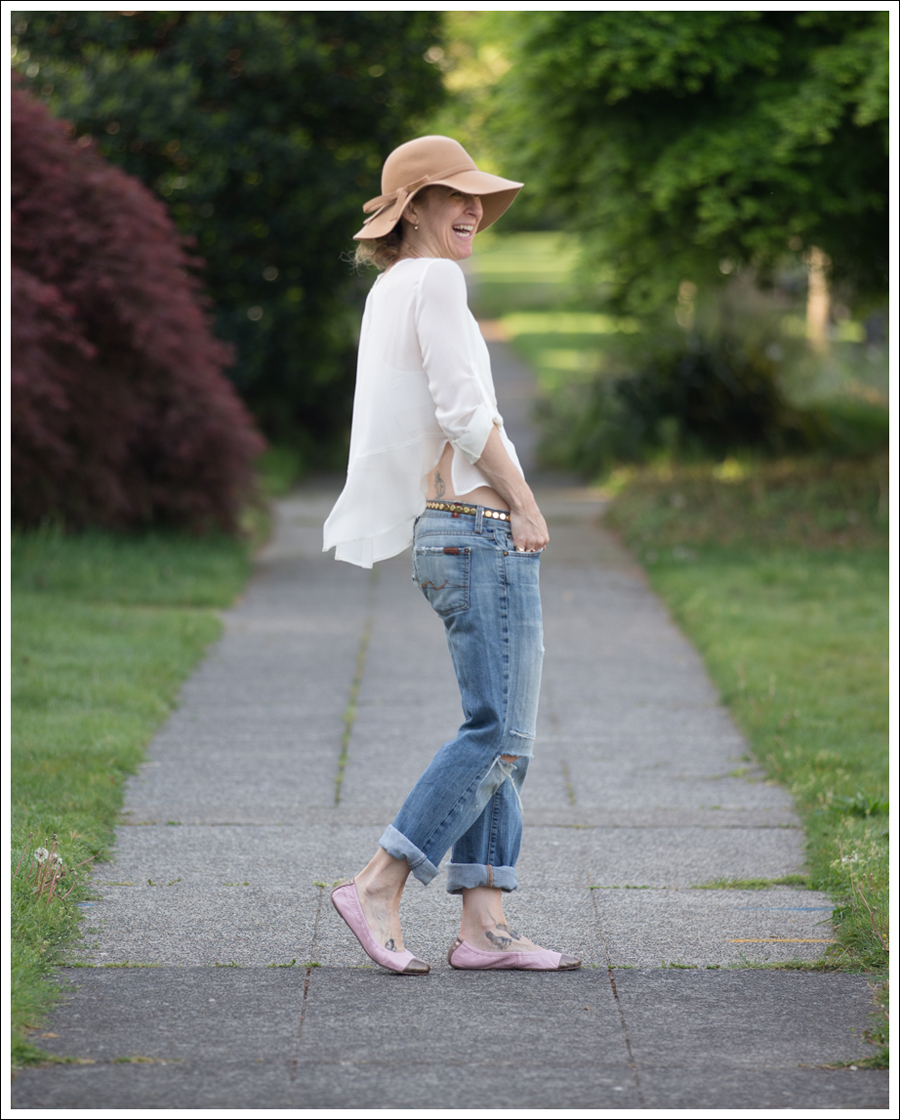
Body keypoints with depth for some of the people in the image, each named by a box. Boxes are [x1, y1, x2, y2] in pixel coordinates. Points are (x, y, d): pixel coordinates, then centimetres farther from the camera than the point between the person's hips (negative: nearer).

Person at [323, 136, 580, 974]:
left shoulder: (389, 291, 18)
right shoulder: (433, 281, -9)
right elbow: (463, 410, -17)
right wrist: (525, 505, -8)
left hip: (449, 535, 10)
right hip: (482, 527, -10)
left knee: (503, 736, 8)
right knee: (499, 734, -10)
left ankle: (483, 925, 5)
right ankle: (379, 887, -10)